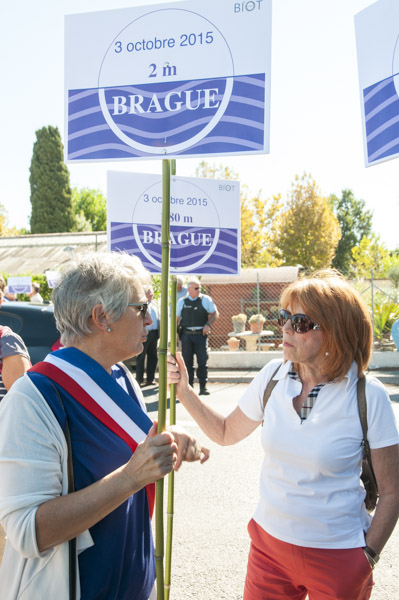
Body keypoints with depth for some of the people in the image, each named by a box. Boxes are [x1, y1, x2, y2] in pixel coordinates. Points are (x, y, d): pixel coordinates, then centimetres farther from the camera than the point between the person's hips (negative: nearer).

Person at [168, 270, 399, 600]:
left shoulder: (368, 396, -16)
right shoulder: (273, 377, -7)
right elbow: (226, 432, 5)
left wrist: (367, 558, -7)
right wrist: (183, 388, -5)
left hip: (337, 557, -3)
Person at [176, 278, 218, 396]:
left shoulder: (206, 300, 5)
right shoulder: (182, 301, 10)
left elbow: (215, 313, 6)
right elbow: (177, 318, 15)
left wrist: (208, 324, -10)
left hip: (201, 334, -1)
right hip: (186, 334, 1)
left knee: (203, 361, -5)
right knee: (187, 362, 5)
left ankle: (203, 387, 3)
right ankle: (189, 386, 15)